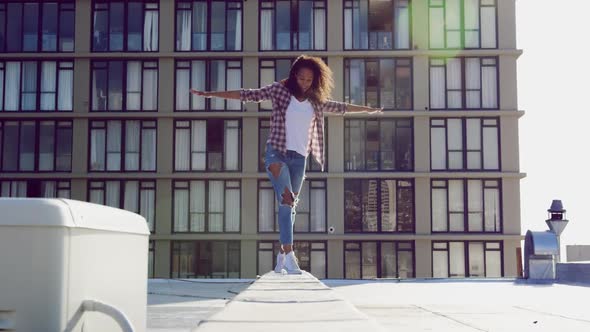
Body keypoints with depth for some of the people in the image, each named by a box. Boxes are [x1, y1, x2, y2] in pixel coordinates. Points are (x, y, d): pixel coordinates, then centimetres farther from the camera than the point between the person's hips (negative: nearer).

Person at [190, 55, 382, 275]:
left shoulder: (316, 102, 12)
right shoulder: (280, 90, -1)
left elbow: (341, 107, 26)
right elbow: (248, 95, -5)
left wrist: (369, 109, 35)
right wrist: (208, 94, -10)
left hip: (299, 158, 4)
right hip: (276, 153, -4)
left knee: (290, 206, 7)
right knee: (286, 201, -19)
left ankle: (281, 259, 14)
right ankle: (289, 255, -22)